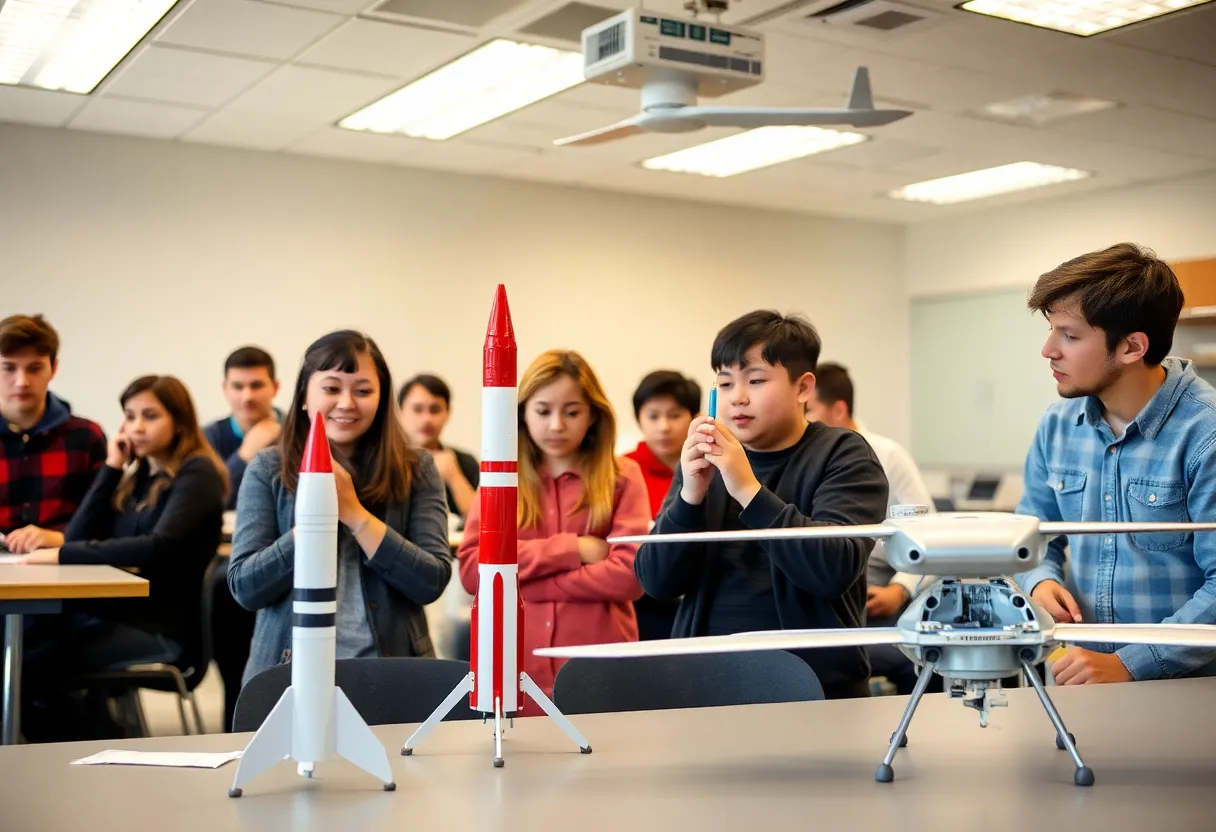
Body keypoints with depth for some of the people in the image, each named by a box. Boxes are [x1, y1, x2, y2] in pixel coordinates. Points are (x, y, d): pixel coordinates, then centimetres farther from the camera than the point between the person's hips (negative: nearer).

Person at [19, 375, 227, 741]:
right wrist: (112, 469, 2)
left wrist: (63, 555, -23)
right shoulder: (138, 474, 18)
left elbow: (160, 547, -21)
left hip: (164, 629, -7)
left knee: (29, 669, -23)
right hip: (112, 612, 7)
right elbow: (77, 537, 9)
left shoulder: (197, 474, -5)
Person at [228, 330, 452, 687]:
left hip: (391, 668, 0)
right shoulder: (268, 471, 4)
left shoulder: (415, 470, 4)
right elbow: (244, 588, -2)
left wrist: (354, 513, -13)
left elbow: (432, 581, -5)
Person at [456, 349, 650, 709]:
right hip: (512, 672, 2)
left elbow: (630, 574, -11)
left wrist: (519, 582, -8)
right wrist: (570, 549, -11)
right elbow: (471, 570, -4)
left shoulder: (621, 477, 2)